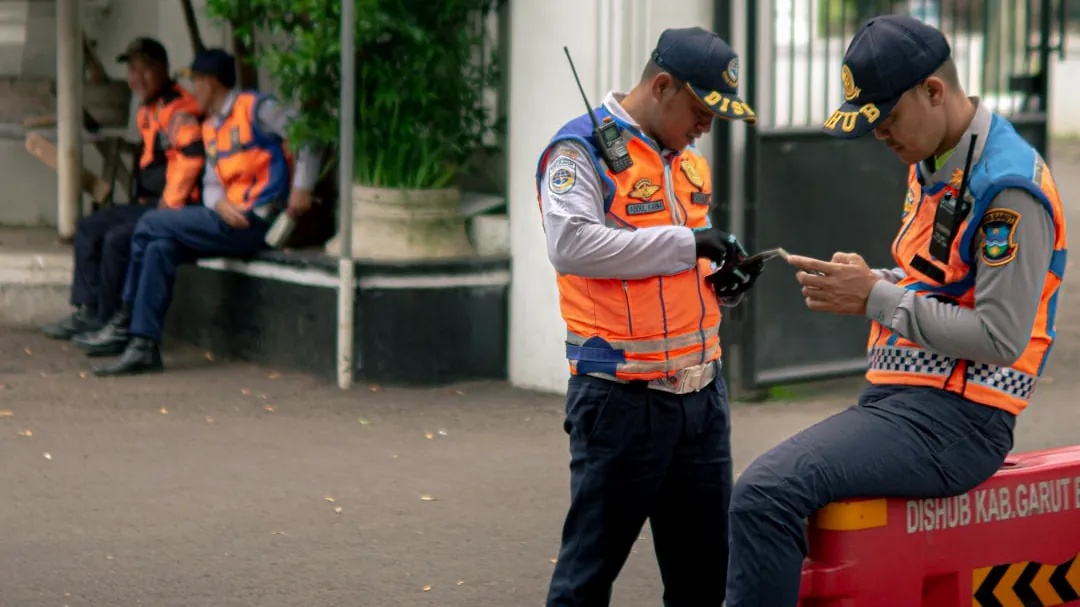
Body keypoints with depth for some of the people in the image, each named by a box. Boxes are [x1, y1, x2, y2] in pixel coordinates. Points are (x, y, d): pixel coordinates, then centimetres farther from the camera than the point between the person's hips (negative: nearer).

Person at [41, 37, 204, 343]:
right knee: (89, 228, 11)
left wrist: (169, 203, -23)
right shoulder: (147, 112, 17)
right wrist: (142, 199, 14)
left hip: (177, 206, -11)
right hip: (149, 203, 11)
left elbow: (192, 154, -30)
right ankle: (89, 311, 6)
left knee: (118, 238, -25)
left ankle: (111, 322, -13)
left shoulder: (179, 109, -16)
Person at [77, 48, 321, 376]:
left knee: (149, 226, -12)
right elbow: (211, 183, 15)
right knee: (159, 248, -12)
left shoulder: (255, 108, -4)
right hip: (230, 219, 8)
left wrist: (302, 188, -16)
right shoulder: (210, 127, 22)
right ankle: (144, 346, -12)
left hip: (254, 222, -8)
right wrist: (220, 203, -9)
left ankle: (127, 319, -3)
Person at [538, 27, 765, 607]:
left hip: (701, 392, 8)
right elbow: (571, 243, -25)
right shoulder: (582, 150, -8)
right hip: (622, 400, -8)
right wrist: (685, 242, -22)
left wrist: (724, 282, 5)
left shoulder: (689, 161, 17)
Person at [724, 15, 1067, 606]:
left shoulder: (1009, 188, -16)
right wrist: (866, 280, 4)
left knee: (767, 494, -25)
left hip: (953, 421, -10)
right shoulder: (930, 168, 14)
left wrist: (875, 299, -17)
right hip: (894, 399, 10)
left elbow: (1000, 338, -20)